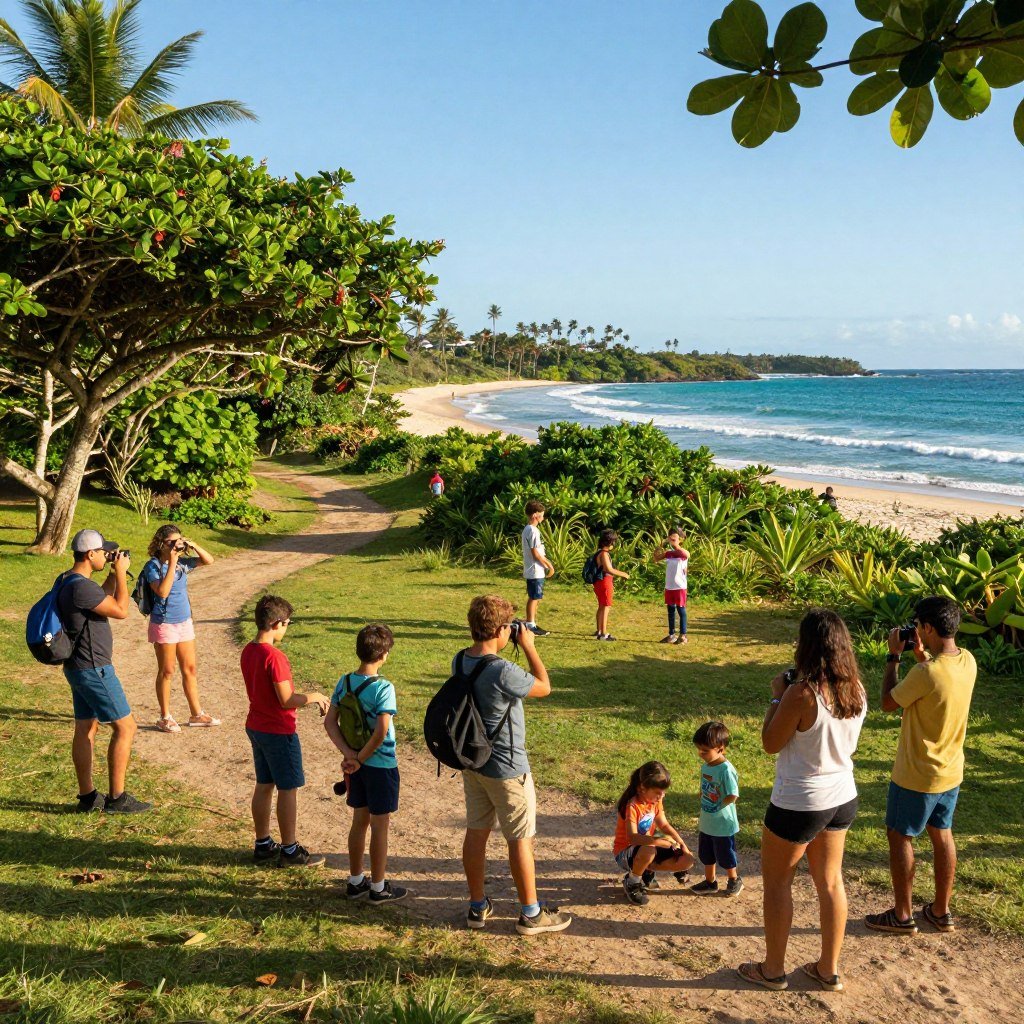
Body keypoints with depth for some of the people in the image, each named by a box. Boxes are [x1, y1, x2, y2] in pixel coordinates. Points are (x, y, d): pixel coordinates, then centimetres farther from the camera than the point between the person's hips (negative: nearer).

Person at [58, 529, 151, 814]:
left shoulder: (70, 580, 9)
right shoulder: (81, 587, -24)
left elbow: (102, 599, 24)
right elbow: (121, 610, -21)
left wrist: (114, 573, 13)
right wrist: (121, 572, -13)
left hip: (79, 668, 10)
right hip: (94, 669, -10)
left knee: (85, 728, 14)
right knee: (125, 727, -4)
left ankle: (87, 796, 22)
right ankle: (116, 798, 2)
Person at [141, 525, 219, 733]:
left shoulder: (183, 562, 3)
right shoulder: (153, 566, -14)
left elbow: (209, 560, 7)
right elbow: (162, 591, -27)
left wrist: (193, 546, -9)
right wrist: (172, 563, -27)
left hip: (184, 622, 6)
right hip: (164, 623, -6)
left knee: (189, 669, 11)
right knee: (166, 672, 4)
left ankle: (196, 714, 21)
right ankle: (165, 718, 16)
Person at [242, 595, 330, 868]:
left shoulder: (248, 651, 4)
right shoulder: (275, 657, -24)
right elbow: (286, 701, -23)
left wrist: (305, 696, 13)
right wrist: (314, 697, -8)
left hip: (255, 727, 9)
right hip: (278, 732, -9)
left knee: (264, 786, 17)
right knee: (287, 790, 3)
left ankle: (263, 845, 27)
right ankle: (289, 851, 12)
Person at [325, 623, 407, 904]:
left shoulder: (345, 682, -2)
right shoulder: (383, 688, -21)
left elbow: (330, 722, -2)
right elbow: (381, 733, -27)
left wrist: (348, 753, -9)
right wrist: (360, 759, -15)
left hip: (357, 765, 6)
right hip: (381, 765, -6)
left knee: (360, 821, 19)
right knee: (380, 826, 7)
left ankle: (355, 881, 30)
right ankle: (378, 887, 18)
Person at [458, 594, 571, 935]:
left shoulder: (460, 661, -5)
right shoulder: (503, 672, -29)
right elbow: (544, 687, -13)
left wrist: (515, 649, 5)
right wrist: (528, 646, -6)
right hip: (506, 768, -7)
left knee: (476, 831, 17)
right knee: (521, 839, 7)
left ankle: (477, 906, 30)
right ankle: (531, 914, 20)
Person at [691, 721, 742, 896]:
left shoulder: (726, 769, -25)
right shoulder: (706, 766, -1)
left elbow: (733, 796, -25)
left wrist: (717, 807, -15)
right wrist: (702, 818, 11)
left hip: (723, 825, -7)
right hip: (706, 823, 7)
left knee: (726, 857, 13)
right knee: (706, 855, 20)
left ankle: (734, 880, 35)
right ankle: (710, 882, 38)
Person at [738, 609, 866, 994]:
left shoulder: (801, 693, -27)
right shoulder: (856, 690, -5)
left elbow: (770, 743, -15)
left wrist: (777, 696, -6)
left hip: (799, 803, -7)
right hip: (842, 798, 7)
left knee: (776, 880, 13)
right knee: (830, 881, 19)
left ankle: (772, 970, 25)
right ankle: (828, 969, 32)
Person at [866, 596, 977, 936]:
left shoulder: (925, 673, -29)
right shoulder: (968, 661, -5)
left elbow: (888, 702, -13)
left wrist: (894, 656, -6)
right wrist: (922, 655, 6)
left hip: (917, 775, -7)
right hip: (951, 771, 7)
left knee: (900, 836, 9)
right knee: (941, 833, 20)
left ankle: (902, 916, 19)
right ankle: (941, 911, 32)